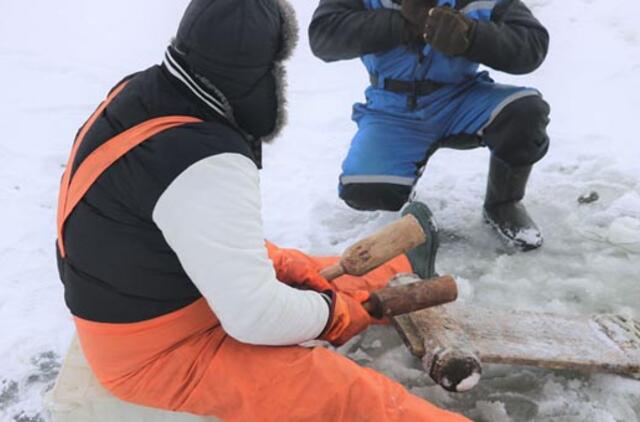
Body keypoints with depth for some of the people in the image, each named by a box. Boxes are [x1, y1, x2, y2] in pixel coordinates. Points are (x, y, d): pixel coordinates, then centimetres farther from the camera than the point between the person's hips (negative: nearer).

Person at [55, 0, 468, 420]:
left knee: (296, 270, 26)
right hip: (162, 353, -9)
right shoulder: (205, 165, -35)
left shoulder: (138, 92, -6)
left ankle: (397, 273, 50)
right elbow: (257, 317, -29)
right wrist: (329, 311, -9)